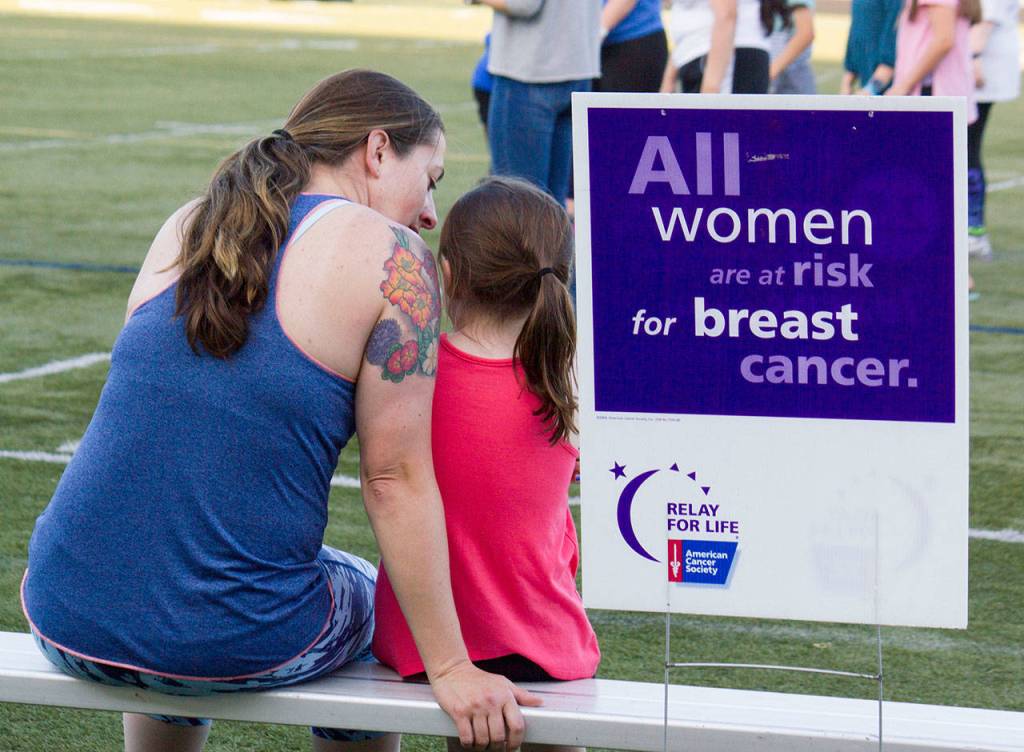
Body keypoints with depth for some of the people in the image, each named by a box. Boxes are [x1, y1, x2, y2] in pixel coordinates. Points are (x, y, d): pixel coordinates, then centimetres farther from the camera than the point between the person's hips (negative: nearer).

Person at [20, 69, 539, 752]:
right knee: (371, 600, 30)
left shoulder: (187, 227, 10)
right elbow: (395, 481, -10)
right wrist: (451, 670, -5)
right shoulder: (389, 257, -7)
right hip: (232, 647, -4)